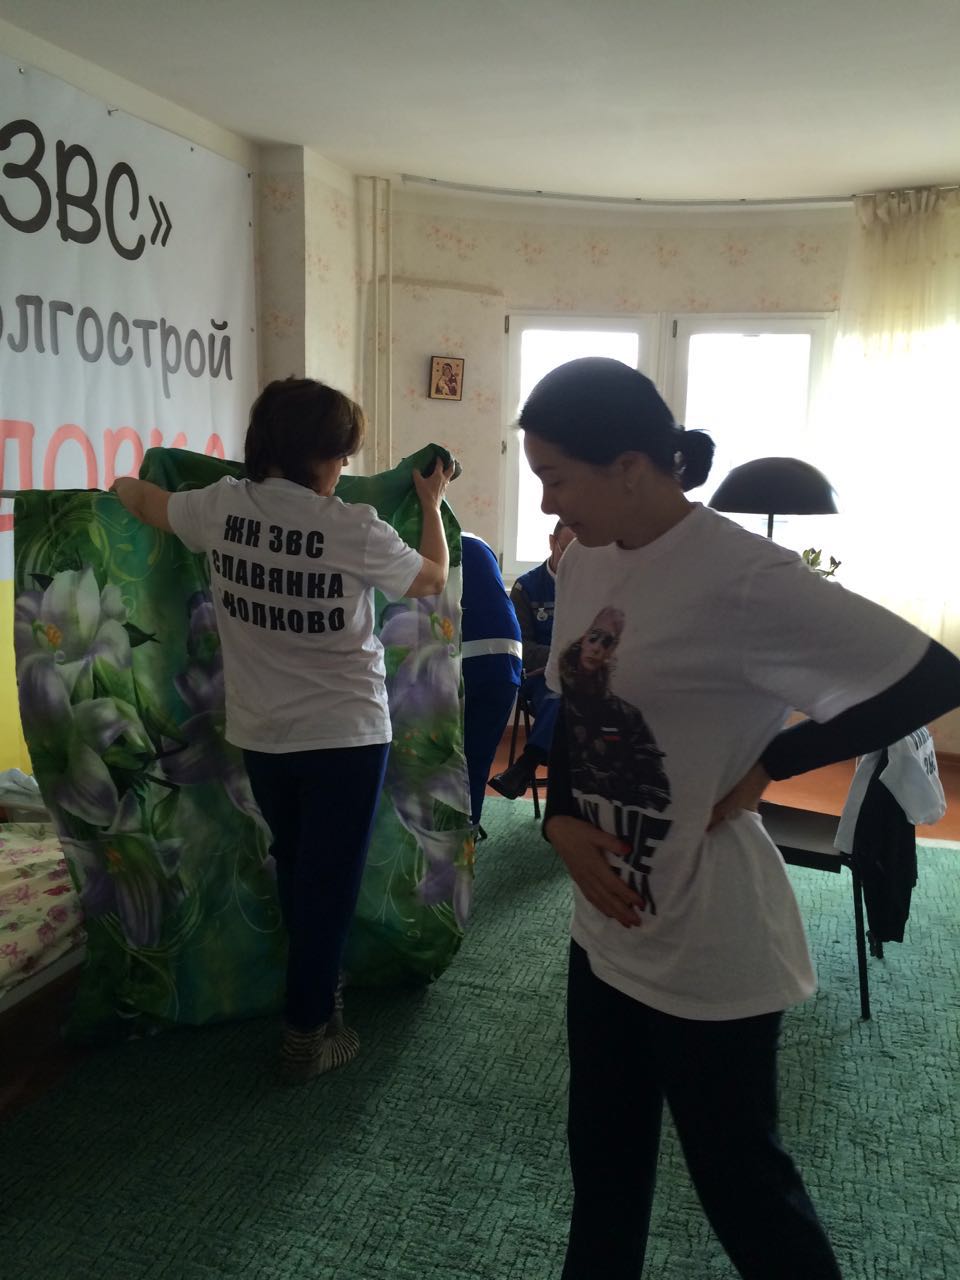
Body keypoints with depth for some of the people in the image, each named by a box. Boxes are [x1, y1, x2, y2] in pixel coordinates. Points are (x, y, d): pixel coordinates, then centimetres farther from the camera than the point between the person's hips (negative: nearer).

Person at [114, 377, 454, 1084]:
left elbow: (139, 498, 15)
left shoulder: (221, 506, -6)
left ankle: (317, 989, 45)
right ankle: (307, 1035, 21)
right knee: (329, 883, 9)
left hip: (261, 733, 6)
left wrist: (126, 483, 39)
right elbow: (433, 578, 0)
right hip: (345, 733, -5)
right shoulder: (354, 529, -18)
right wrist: (431, 502, 15)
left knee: (295, 869, 25)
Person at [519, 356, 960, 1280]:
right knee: (601, 1160, 24)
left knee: (740, 1179, 14)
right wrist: (560, 821, -5)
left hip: (708, 950, -7)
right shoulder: (581, 566, 2)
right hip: (604, 930, 7)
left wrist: (763, 766, -18)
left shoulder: (742, 579, -23)